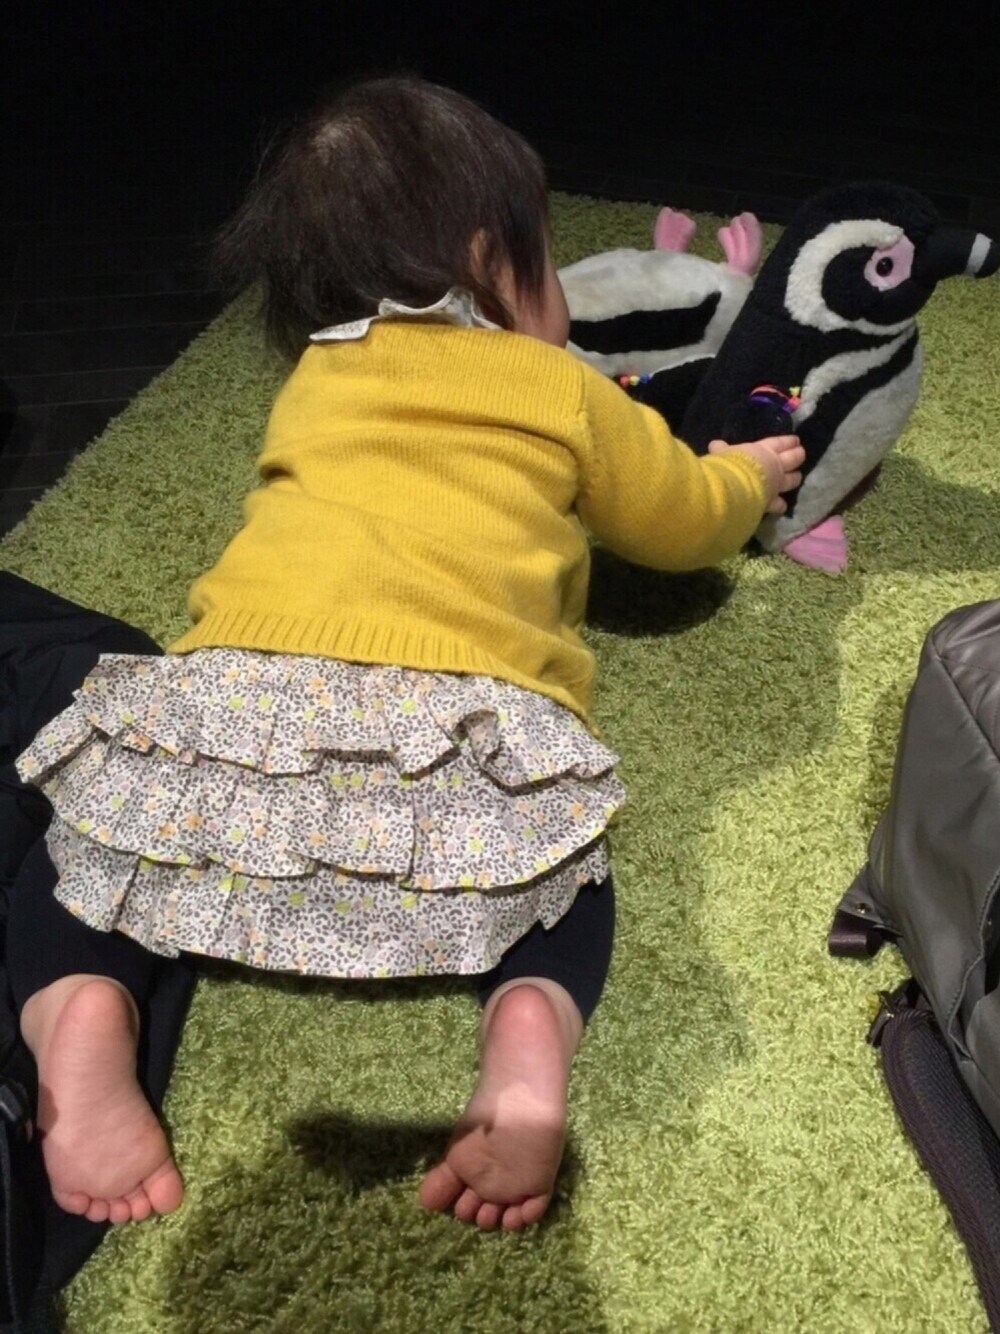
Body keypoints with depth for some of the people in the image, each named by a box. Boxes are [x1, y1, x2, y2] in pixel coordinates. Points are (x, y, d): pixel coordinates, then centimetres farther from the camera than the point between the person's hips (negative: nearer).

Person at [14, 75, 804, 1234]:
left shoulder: (311, 386, 29)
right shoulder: (562, 392, 20)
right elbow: (683, 521, 34)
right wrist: (750, 477, 56)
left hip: (234, 697, 2)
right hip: (455, 730, -1)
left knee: (59, 817, 23)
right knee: (563, 866, 23)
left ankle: (77, 1007, -6)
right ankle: (530, 1027, -8)